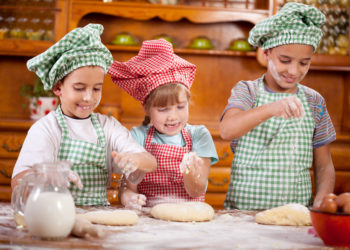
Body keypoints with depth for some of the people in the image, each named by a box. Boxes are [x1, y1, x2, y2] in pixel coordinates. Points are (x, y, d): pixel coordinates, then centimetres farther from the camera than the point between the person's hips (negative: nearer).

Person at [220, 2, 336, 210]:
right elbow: (226, 130, -18)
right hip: (244, 207, -3)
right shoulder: (246, 91, 2)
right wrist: (271, 109, -33)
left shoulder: (314, 102, 10)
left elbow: (324, 166, 13)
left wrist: (322, 200, -6)